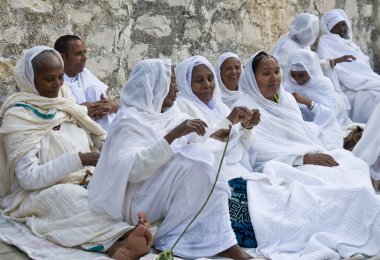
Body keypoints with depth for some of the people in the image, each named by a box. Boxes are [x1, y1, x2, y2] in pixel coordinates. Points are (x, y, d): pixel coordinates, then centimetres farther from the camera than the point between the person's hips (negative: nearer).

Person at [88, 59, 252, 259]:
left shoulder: (171, 114, 11)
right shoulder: (129, 119, -12)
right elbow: (132, 170, -28)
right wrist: (173, 135, -33)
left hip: (173, 195, 8)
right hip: (140, 202, -8)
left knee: (216, 150, -8)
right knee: (196, 157, -26)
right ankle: (216, 241, -21)